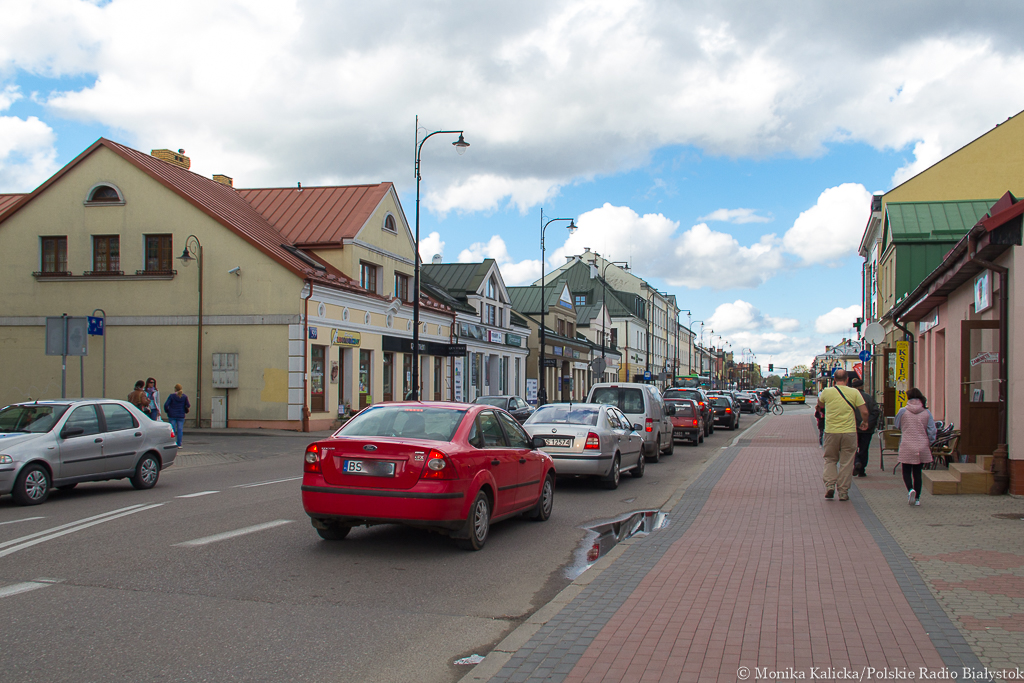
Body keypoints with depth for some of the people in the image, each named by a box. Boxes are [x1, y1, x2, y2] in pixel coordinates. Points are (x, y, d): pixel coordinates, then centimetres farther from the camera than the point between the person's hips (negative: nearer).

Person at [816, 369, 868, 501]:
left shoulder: (827, 392, -1)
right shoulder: (854, 392, -4)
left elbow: (820, 405, 20)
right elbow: (864, 412, -5)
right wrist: (864, 422, 15)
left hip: (831, 432, 1)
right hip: (849, 431, 0)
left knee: (830, 460, 15)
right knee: (846, 462, 8)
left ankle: (829, 485, -1)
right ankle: (843, 492, 10)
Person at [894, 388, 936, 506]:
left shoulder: (903, 411, -6)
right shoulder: (927, 412, -1)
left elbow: (897, 426, 9)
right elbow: (931, 431, 0)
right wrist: (929, 444, 14)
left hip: (907, 446, -2)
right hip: (922, 446, 2)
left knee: (906, 471, 8)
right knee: (917, 472, 13)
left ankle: (910, 489, -18)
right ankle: (917, 498, 15)